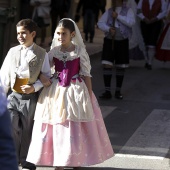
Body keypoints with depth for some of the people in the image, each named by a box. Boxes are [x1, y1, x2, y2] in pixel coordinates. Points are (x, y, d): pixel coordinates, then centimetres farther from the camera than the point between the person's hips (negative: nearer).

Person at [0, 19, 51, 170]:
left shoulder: (42, 54, -2)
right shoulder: (13, 51, 6)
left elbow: (47, 76, 1)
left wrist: (34, 87, -14)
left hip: (31, 97, -2)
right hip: (13, 95, 2)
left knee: (27, 130, 7)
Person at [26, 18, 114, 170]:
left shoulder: (80, 52, -5)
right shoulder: (54, 52, 1)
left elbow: (86, 74, -2)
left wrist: (89, 95, -4)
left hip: (76, 92, -2)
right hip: (56, 92, 2)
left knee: (76, 131, 1)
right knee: (56, 129, 4)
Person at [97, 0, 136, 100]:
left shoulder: (128, 11, -1)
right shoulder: (109, 11, 5)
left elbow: (131, 22, -18)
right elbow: (100, 24, -2)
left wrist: (118, 16, -20)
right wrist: (109, 29, -21)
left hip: (122, 42, -1)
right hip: (109, 41, 1)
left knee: (121, 67, 5)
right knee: (107, 65, -9)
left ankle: (118, 91, 19)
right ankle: (107, 92, -7)